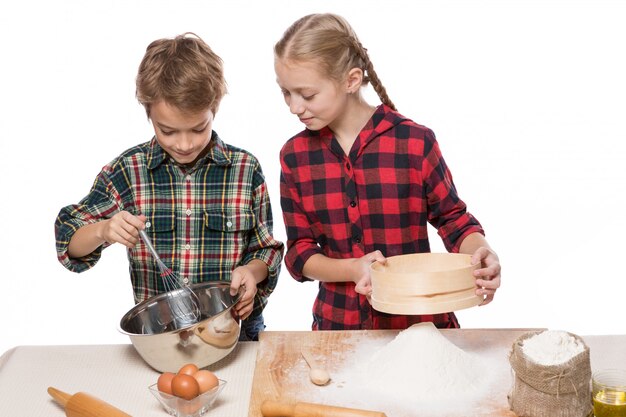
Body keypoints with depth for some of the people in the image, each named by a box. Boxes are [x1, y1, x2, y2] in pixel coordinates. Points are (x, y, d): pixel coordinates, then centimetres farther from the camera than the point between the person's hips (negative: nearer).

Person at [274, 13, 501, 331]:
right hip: (338, 323, 2)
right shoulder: (294, 155, 0)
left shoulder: (415, 141, -9)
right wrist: (353, 269, -17)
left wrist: (482, 254, -20)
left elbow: (454, 219, 1)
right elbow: (299, 252, 1)